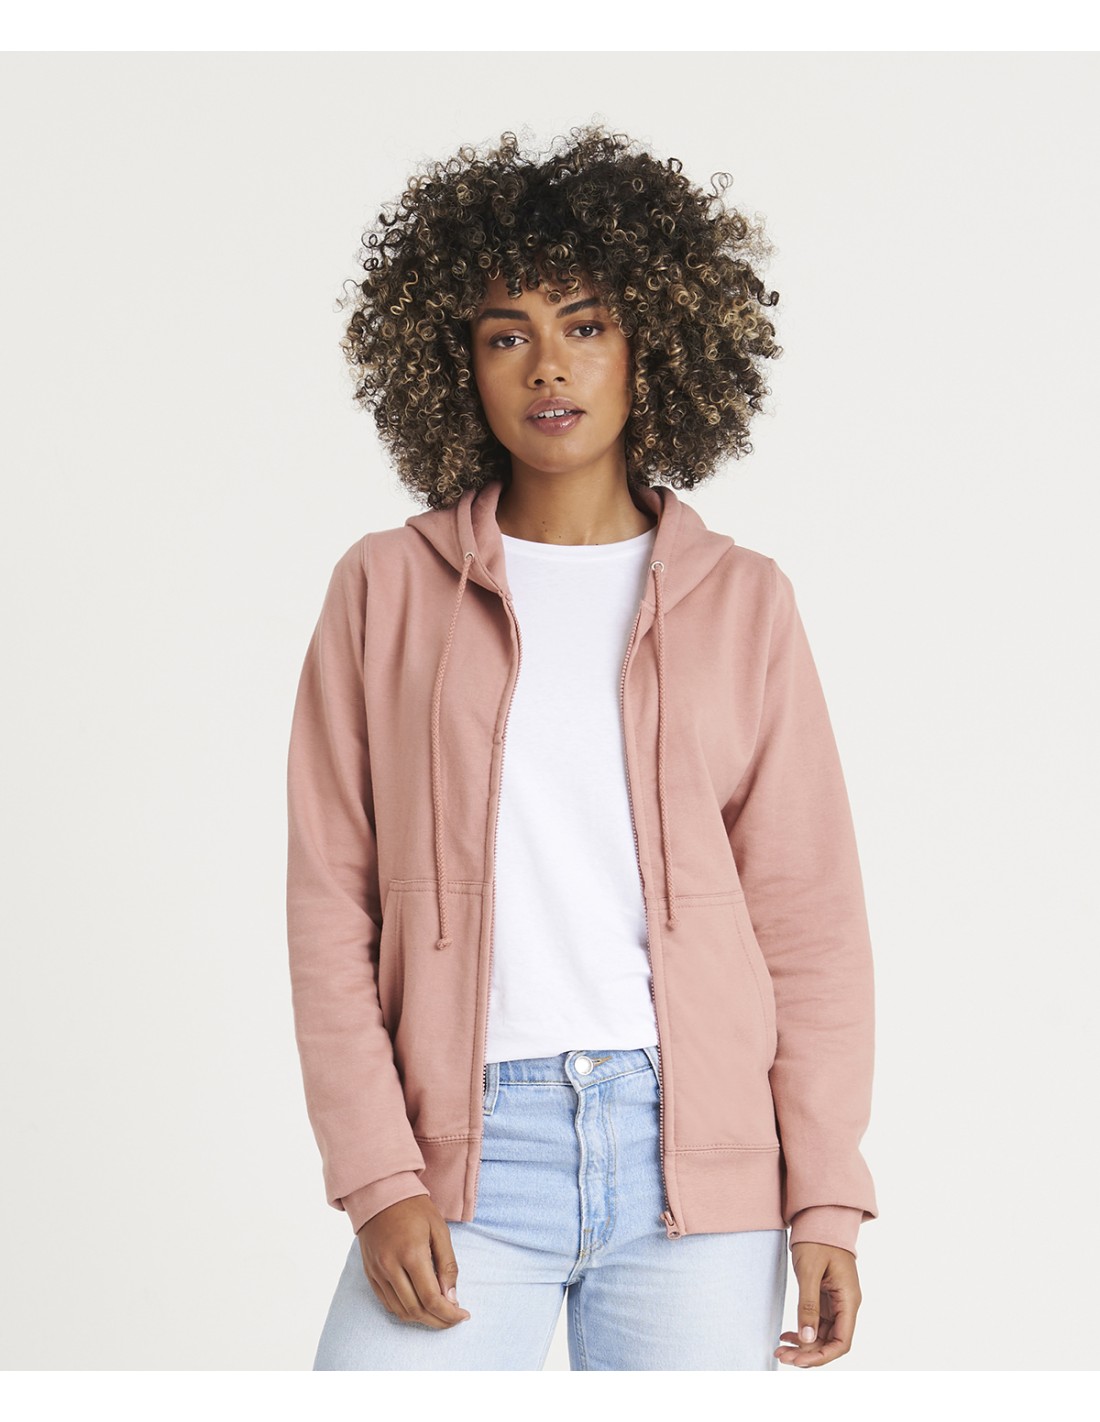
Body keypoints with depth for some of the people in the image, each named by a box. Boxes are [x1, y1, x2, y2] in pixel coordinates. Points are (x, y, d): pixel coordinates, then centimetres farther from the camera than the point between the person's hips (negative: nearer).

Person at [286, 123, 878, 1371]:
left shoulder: (741, 600, 7)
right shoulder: (386, 590, 6)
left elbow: (810, 916, 6)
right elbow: (331, 906, 3)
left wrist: (827, 1196, 1)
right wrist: (377, 1178, -5)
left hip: (698, 1164, 1)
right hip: (470, 1152, 0)